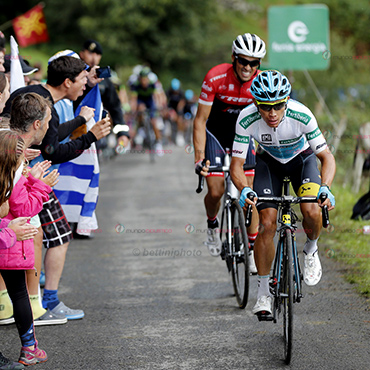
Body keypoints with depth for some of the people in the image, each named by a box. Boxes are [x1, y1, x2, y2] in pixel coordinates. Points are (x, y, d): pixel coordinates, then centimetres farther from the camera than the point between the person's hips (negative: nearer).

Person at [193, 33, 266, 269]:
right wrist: (199, 157, -26)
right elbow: (200, 120, -21)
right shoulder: (215, 78, -27)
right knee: (216, 191, -9)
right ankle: (212, 225, 24)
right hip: (215, 134, -2)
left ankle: (252, 247, 2)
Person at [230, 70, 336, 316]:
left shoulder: (302, 115, -35)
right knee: (267, 224, -12)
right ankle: (264, 291, 3)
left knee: (312, 212, -26)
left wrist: (325, 188, -46)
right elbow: (237, 164, -25)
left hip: (301, 159, -1)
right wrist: (245, 190, -45)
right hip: (269, 161, 1)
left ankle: (311, 250, 8)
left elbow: (327, 157, -28)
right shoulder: (247, 120, -32)